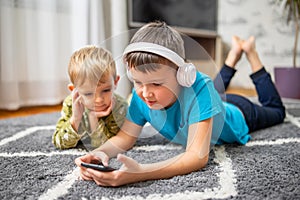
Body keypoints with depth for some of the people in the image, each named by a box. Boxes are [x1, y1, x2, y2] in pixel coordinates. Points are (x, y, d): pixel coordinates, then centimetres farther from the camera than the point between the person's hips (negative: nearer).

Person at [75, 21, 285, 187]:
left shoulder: (199, 89, -51)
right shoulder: (141, 95, -35)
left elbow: (198, 156, -57)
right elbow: (125, 136, -26)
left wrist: (141, 173, -72)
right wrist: (102, 152, -49)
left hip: (236, 115, -3)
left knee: (275, 109, 30)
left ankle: (249, 51, 37)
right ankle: (235, 52, 48)